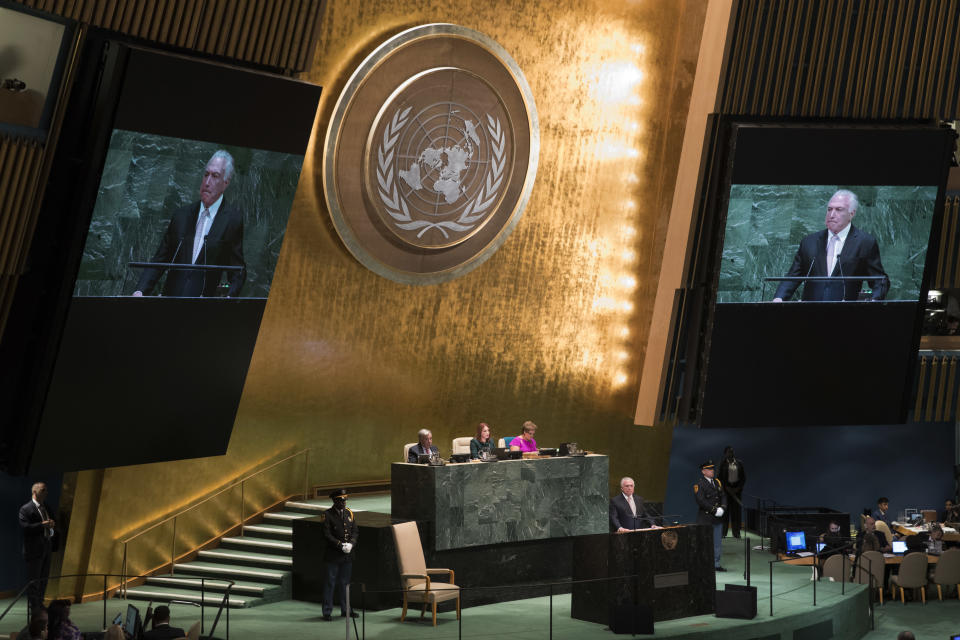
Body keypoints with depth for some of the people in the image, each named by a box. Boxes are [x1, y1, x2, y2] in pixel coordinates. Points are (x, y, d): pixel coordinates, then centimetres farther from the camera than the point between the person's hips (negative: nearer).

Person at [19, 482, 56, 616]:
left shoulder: (46, 508, 15)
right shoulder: (26, 509, -10)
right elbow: (24, 527, -20)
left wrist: (52, 527, -1)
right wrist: (42, 525, -24)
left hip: (46, 549, 8)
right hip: (34, 550, -8)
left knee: (43, 580, 12)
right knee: (34, 581, -3)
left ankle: (39, 605, 21)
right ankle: (33, 609, 2)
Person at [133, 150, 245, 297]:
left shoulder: (233, 220, 3)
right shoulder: (181, 215, 14)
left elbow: (238, 269, 4)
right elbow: (159, 260, 15)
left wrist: (230, 296, -14)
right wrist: (141, 291, 0)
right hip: (169, 298, 3)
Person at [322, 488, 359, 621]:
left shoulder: (349, 513, 9)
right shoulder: (328, 515, -7)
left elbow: (355, 531, 8)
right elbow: (327, 534, -12)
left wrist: (351, 543, -10)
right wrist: (341, 545, -18)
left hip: (348, 555, 5)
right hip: (333, 555, -5)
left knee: (345, 582, 13)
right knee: (330, 583, 0)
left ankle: (345, 609, 22)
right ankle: (327, 611, 6)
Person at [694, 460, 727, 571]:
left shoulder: (717, 482, 14)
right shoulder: (699, 484, -8)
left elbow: (723, 496, 13)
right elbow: (701, 501, -17)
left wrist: (722, 508, -6)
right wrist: (714, 510, -18)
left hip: (718, 518, 7)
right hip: (705, 519, -7)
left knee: (717, 542, 10)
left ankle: (716, 564, 17)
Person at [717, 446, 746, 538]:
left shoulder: (739, 463, 7)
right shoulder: (722, 463, 1)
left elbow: (743, 477, 9)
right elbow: (719, 477, 0)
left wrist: (738, 488, -3)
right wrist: (726, 487, -9)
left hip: (736, 488, 2)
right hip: (725, 488, -2)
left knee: (736, 510, 1)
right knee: (725, 510, -5)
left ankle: (736, 532, 5)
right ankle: (723, 533, -2)